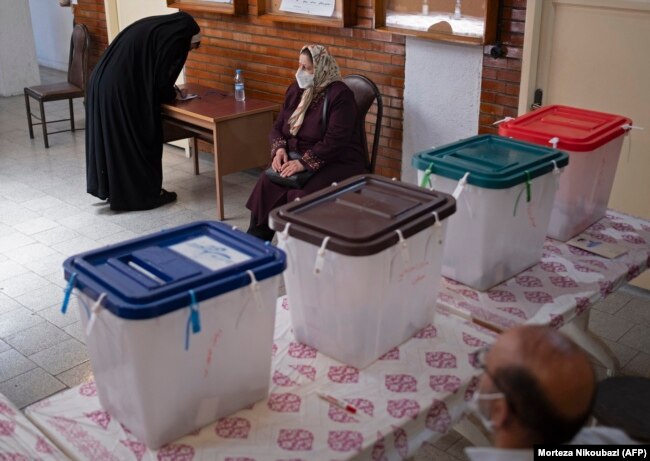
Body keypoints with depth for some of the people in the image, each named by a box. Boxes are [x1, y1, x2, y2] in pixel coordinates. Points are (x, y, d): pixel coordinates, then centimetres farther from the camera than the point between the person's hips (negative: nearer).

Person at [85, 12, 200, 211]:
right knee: (139, 140, 4)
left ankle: (112, 188, 27)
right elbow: (160, 79, -8)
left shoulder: (155, 27, 20)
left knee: (113, 139, 17)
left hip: (103, 83, 9)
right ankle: (148, 193, 15)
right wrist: (171, 94, 12)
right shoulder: (173, 39, -6)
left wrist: (168, 90, 24)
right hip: (122, 91, -9)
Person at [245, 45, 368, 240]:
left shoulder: (340, 95, -14)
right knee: (267, 185, -19)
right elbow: (278, 127, 10)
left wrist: (304, 163, -29)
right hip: (298, 158, 6)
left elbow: (334, 141, -23)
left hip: (338, 162, -6)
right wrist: (280, 149, -11)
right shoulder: (295, 90, 9)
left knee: (302, 198, -31)